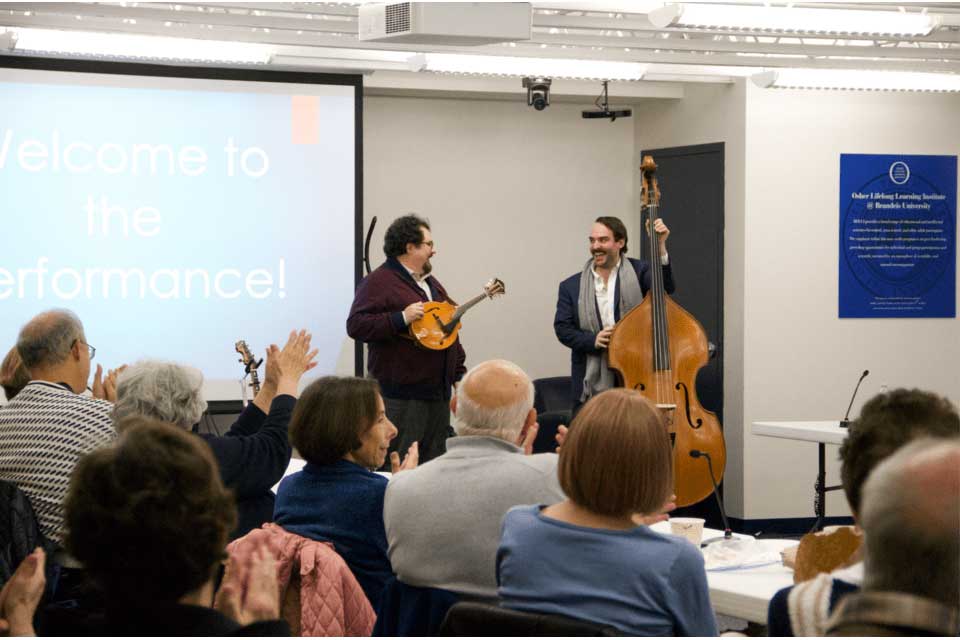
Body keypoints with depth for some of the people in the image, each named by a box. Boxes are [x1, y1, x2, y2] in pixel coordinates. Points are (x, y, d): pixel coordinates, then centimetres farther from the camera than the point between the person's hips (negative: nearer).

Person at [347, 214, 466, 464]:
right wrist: (401, 318, -25)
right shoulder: (379, 281, -7)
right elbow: (356, 325, -17)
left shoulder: (432, 284, 21)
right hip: (400, 395, -8)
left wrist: (460, 375, 22)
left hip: (439, 394, 8)